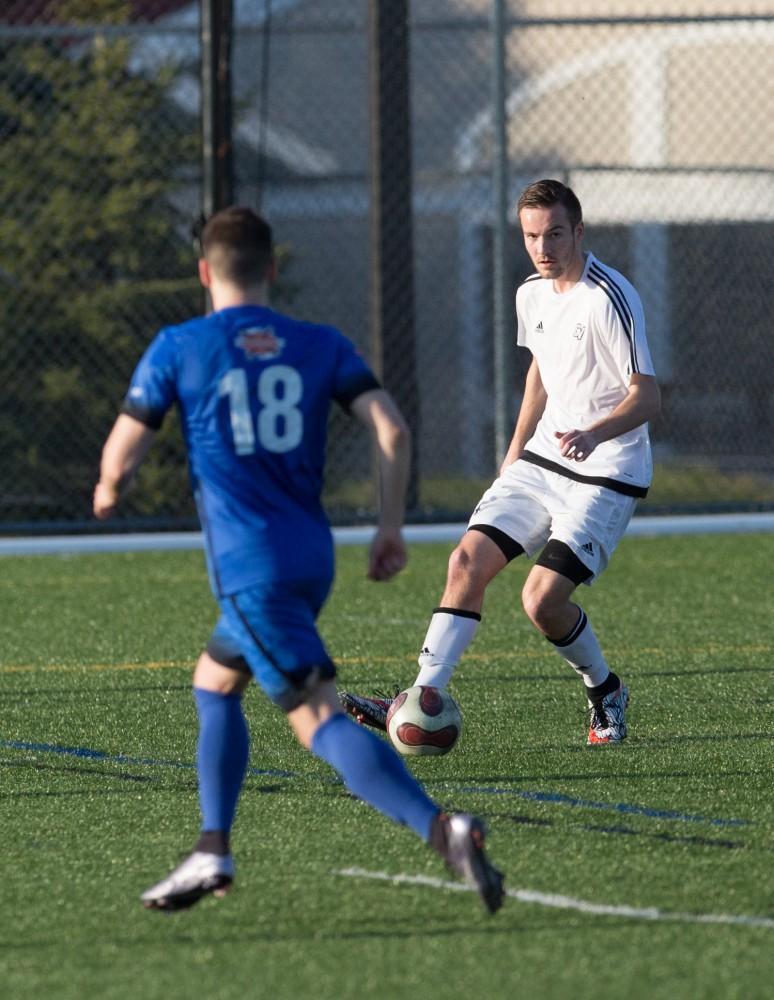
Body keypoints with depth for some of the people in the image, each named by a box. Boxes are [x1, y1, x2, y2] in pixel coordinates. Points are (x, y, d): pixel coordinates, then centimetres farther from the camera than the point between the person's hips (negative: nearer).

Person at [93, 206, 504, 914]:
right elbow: (392, 429, -2)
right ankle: (213, 854, 22)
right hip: (313, 560, 6)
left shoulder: (177, 349, 0)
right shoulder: (321, 345, 10)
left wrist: (108, 493, 25)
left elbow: (120, 460, 2)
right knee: (214, 684, 26)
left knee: (321, 722, -14)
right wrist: (391, 526, 6)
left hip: (249, 568, -6)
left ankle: (443, 829, -33)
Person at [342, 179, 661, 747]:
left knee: (542, 599, -16)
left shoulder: (609, 299, -18)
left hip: (606, 473, -7)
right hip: (543, 459, 7)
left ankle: (606, 694, 11)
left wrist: (594, 434, -37)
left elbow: (647, 397, -20)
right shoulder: (532, 294, 7)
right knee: (468, 561, -8)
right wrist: (516, 452, 24)